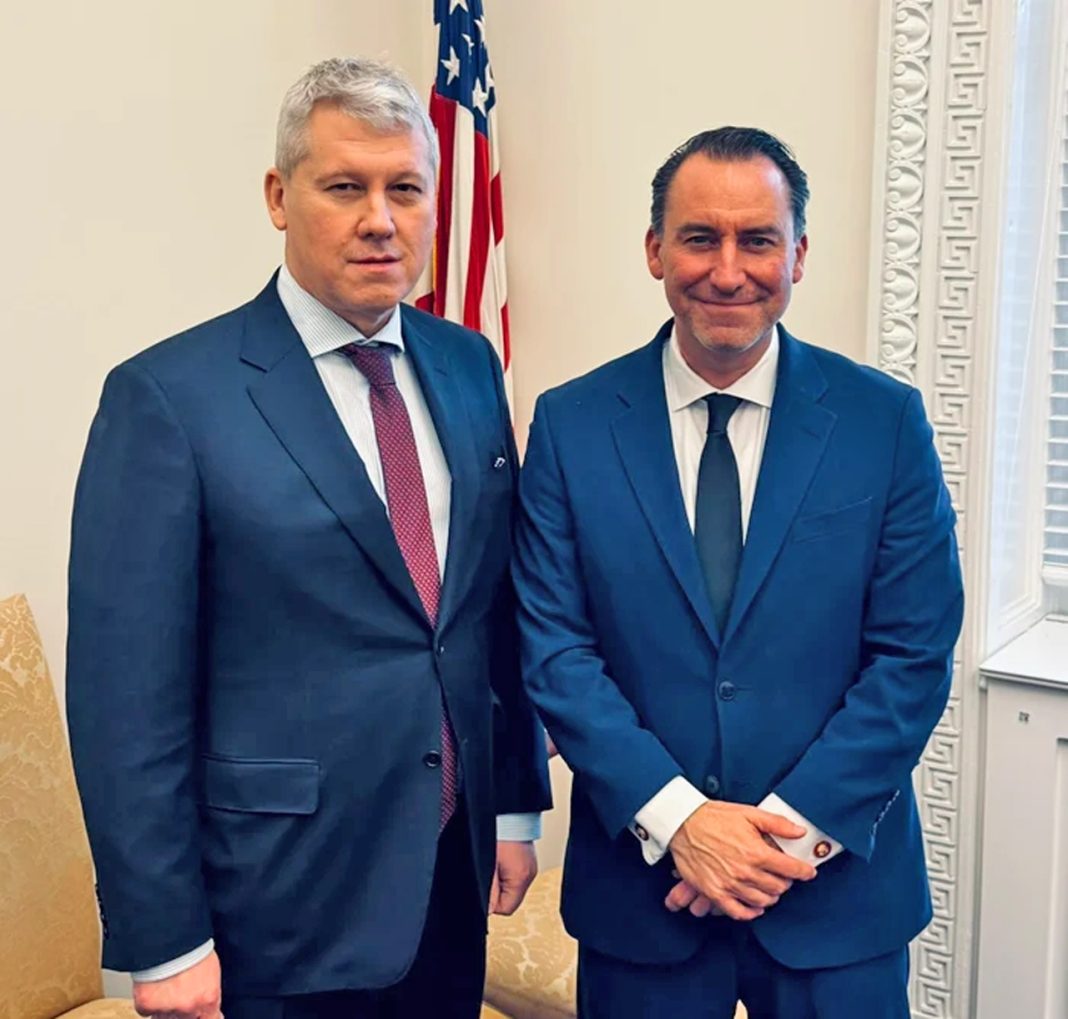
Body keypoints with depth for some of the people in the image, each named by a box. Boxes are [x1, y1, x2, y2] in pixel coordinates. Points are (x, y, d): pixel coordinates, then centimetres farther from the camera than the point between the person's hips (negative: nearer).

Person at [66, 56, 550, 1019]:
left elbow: (499, 602, 10)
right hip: (281, 902, -5)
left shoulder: (468, 367, 4)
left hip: (452, 873, 5)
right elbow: (126, 694, -13)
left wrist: (517, 798, 11)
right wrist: (163, 941, -12)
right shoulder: (168, 397, -13)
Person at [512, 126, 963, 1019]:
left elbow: (914, 655, -5)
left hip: (837, 885, 0)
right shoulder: (571, 425, -4)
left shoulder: (886, 420, -5)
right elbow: (555, 650, -6)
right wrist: (676, 819, -14)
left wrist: (798, 827, -13)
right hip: (640, 877, 1)